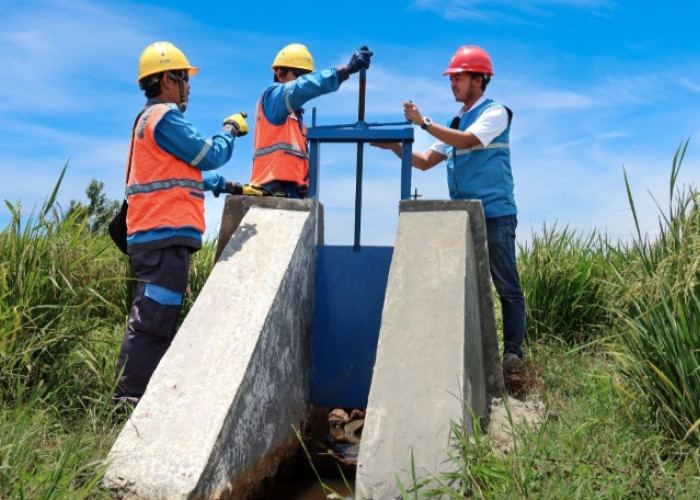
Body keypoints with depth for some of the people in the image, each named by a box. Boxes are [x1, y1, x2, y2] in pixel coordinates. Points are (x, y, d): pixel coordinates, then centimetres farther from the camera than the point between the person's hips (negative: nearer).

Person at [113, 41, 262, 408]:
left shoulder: (149, 119, 25)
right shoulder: (164, 116, -9)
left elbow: (186, 174, 27)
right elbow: (209, 156, -6)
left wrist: (228, 186, 24)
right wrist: (231, 129, 11)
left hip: (155, 236, 11)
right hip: (164, 236, -11)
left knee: (152, 320, 13)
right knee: (152, 321, -11)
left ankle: (132, 397, 18)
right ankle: (130, 399, -8)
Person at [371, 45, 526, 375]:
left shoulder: (495, 113, -2)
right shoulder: (455, 123, 18)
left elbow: (466, 141, -20)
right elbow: (426, 161, 17)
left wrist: (424, 122, -21)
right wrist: (395, 147, 1)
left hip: (495, 215, -7)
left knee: (507, 287, -2)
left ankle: (513, 352, 3)